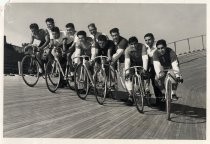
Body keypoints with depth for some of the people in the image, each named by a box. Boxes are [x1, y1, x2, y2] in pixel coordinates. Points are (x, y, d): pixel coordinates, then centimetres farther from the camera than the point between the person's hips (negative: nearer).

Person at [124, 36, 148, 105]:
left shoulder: (142, 47, -26)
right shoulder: (127, 50, -21)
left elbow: (145, 58, -33)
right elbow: (127, 61, -28)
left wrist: (144, 69, -45)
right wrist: (127, 71, -40)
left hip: (141, 64, 0)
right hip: (133, 64, 1)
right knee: (127, 77, -17)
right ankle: (130, 94, -11)